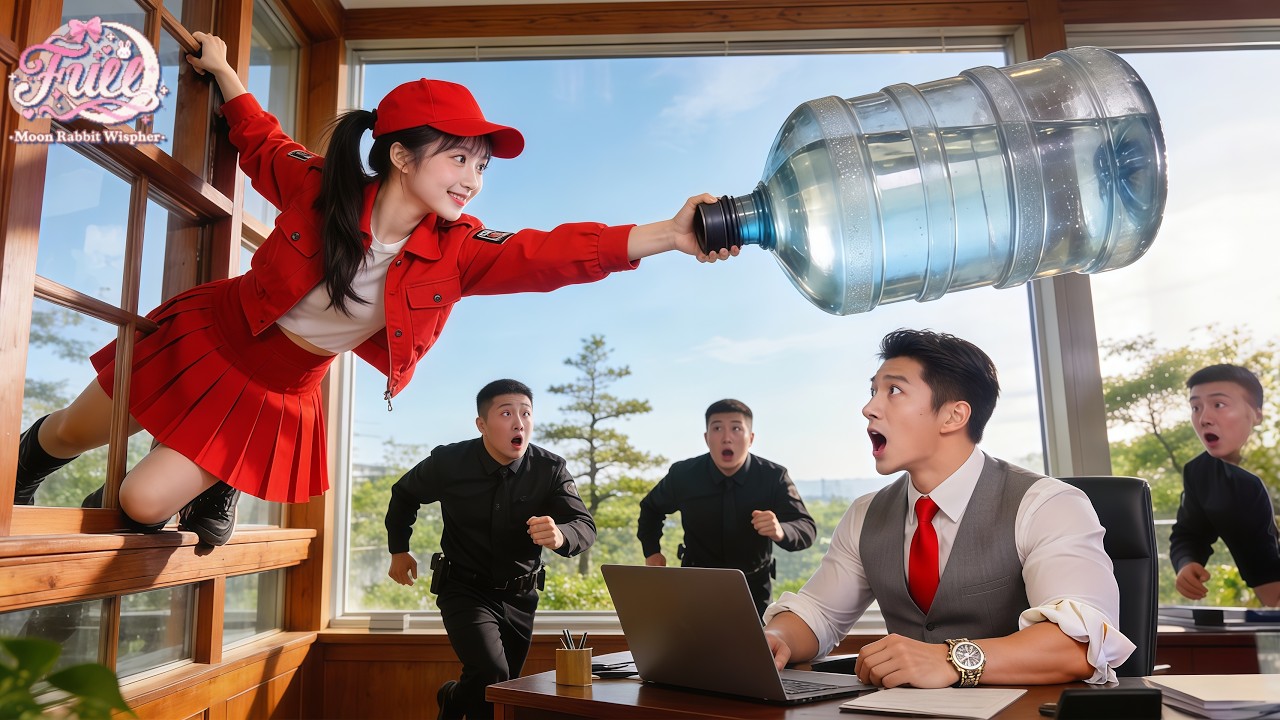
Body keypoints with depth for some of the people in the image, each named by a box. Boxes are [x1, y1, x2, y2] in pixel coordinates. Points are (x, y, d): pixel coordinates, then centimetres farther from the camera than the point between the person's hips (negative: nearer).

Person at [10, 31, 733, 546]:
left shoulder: (457, 251, -21)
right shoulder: (319, 187, -22)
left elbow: (557, 253, -37)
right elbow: (263, 144, 2)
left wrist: (669, 235, -48)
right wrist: (223, 69, 2)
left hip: (280, 393, 0)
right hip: (206, 339, 0)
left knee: (144, 506, -2)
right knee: (74, 435, 20)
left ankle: (214, 490, 32)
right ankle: (26, 471, 56)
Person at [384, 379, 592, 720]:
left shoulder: (550, 469, -15)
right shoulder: (448, 462, -15)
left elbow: (585, 526, -23)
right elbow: (404, 495, 5)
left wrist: (560, 535, -45)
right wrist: (399, 550, 6)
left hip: (519, 595, 3)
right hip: (466, 590, -3)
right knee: (491, 677, -24)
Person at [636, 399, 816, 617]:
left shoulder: (774, 477, -15)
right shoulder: (682, 476, -11)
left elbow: (807, 528, -19)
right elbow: (651, 508, 10)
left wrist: (780, 531, -41)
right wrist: (652, 551, -3)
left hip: (754, 589, 0)